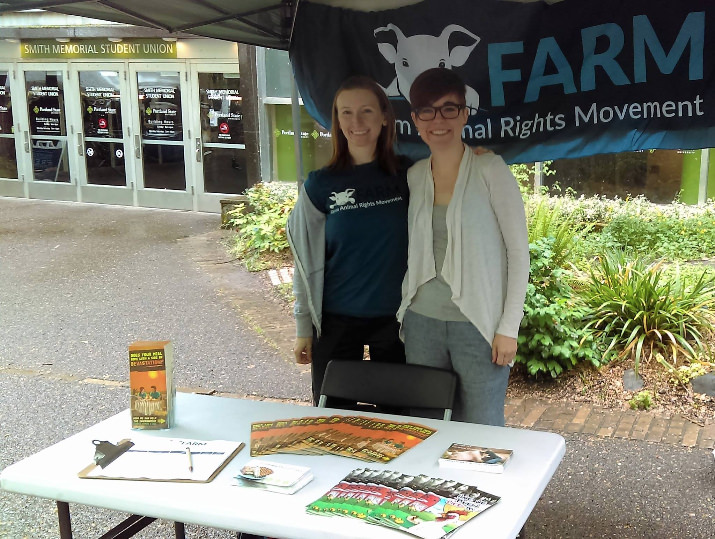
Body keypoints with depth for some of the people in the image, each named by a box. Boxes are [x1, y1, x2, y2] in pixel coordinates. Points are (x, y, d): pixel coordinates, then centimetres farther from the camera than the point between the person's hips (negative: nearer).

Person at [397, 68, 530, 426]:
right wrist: (404, 310, 11)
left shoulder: (489, 169, -6)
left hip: (478, 324, -4)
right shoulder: (414, 176, 8)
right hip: (422, 321, 5)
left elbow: (519, 250, -7)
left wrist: (509, 327, -10)